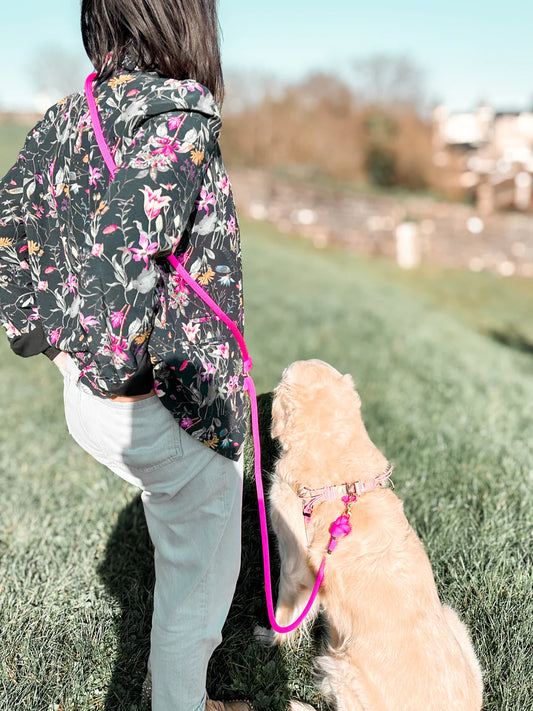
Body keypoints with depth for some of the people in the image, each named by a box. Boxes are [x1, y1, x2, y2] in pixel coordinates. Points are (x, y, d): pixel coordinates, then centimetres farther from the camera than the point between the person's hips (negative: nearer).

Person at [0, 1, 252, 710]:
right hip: (168, 411, -9)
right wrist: (118, 365, -18)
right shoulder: (179, 119, -22)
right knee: (196, 583, 16)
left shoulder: (68, 116, 3)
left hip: (89, 403, 9)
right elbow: (116, 263, -36)